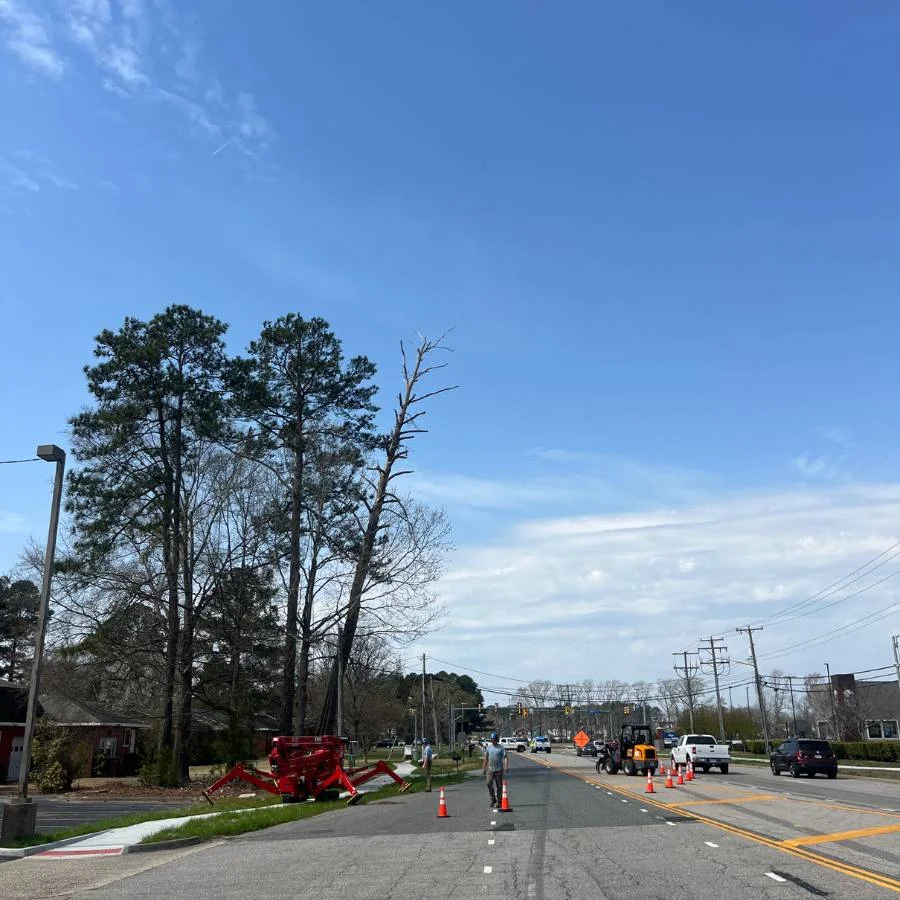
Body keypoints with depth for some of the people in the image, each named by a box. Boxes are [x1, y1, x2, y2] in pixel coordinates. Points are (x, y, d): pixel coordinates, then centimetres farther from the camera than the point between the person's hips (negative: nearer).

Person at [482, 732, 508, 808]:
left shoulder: (501, 748, -5)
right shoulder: (488, 747, 8)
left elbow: (505, 757, -13)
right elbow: (486, 758, 15)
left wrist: (506, 766, -28)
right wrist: (484, 768, 15)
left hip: (499, 769, -3)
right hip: (490, 769, 3)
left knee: (499, 786, 2)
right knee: (489, 784, -6)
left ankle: (499, 801, 11)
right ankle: (493, 799, 11)